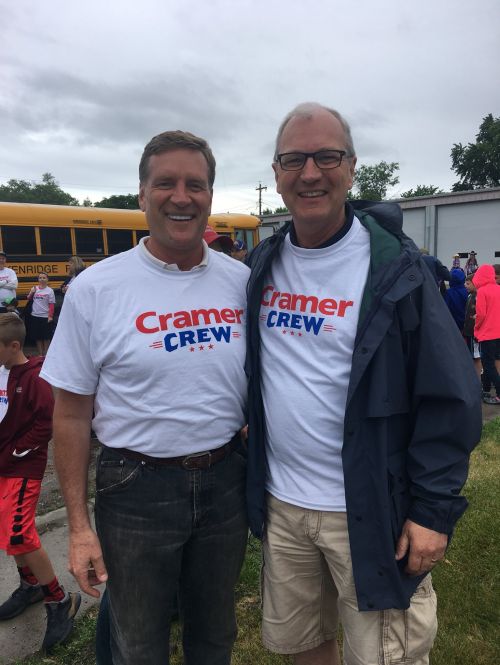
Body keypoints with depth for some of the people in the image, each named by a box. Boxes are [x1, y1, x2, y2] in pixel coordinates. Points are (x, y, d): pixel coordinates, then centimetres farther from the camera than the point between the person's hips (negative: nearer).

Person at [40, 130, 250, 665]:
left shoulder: (242, 281, -2)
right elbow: (72, 413, -6)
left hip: (225, 478, 3)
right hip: (138, 486, -2)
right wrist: (78, 525, -6)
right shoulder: (95, 289, -11)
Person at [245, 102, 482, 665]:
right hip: (280, 504, 5)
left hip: (370, 513, -4)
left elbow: (449, 400, -12)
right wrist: (250, 431, 10)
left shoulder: (395, 268, -13)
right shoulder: (261, 266, 2)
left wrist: (434, 509, -13)